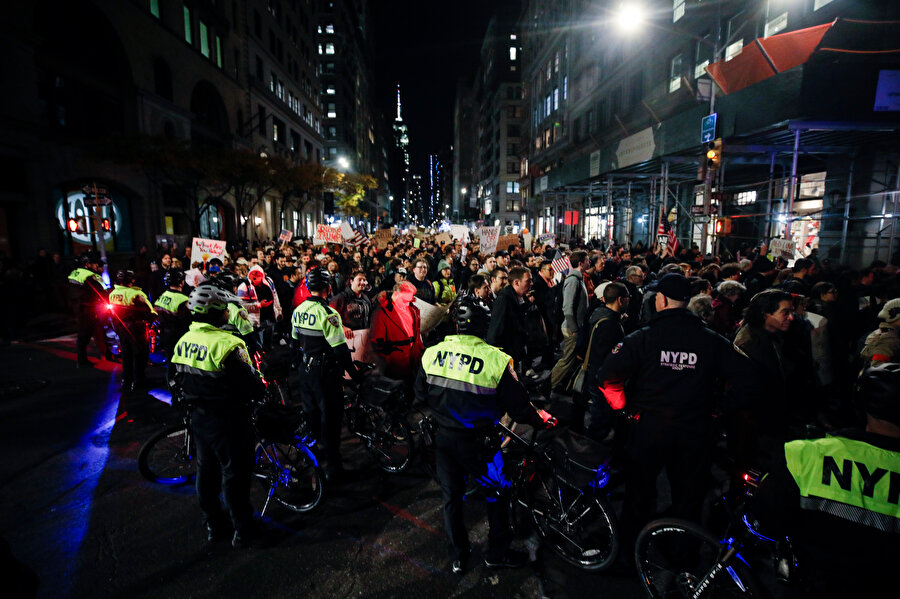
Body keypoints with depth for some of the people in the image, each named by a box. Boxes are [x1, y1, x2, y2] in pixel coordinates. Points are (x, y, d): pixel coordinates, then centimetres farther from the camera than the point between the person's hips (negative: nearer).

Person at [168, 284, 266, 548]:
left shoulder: (184, 340, 0)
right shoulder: (227, 344, -26)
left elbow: (174, 381, 11)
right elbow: (250, 386, -25)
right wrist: (261, 388, -5)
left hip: (199, 417, 8)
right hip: (227, 420, -8)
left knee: (206, 470, 20)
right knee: (235, 473, 7)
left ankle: (213, 525, 37)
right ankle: (243, 530, 22)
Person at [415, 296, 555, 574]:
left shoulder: (432, 353, -9)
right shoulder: (496, 359, -21)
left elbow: (420, 395, 5)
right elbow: (518, 406, -13)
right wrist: (540, 419, 8)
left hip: (444, 438, 4)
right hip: (478, 442, -3)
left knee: (451, 496, 21)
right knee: (497, 493, 21)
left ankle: (457, 558, 38)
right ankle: (497, 554, 37)